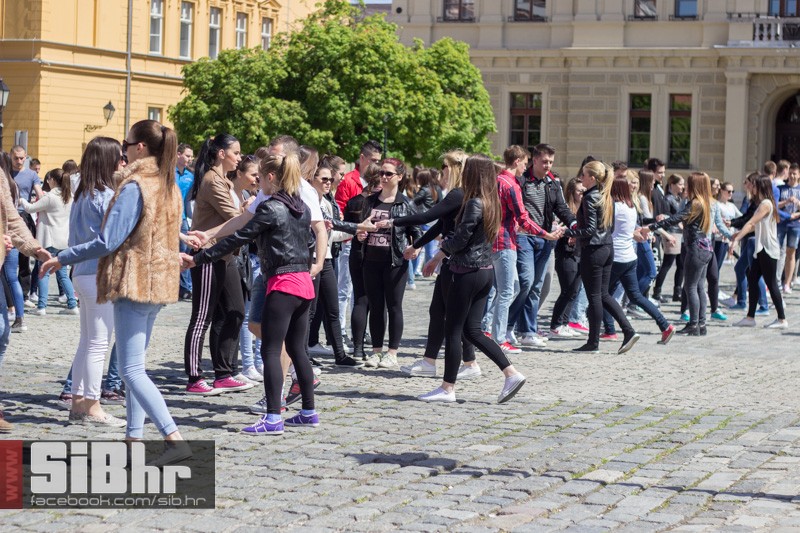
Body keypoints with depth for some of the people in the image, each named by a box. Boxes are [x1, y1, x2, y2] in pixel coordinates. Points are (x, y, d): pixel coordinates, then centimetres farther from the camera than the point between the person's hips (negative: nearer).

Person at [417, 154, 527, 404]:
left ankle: (447, 388, 7)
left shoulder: (474, 203, -17)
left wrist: (443, 244, 6)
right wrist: (439, 257, 22)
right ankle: (511, 373, 6)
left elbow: (460, 239, -16)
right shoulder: (490, 203, 11)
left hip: (468, 273, -9)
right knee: (472, 330, 13)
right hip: (486, 271, 9)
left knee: (452, 330, 1)